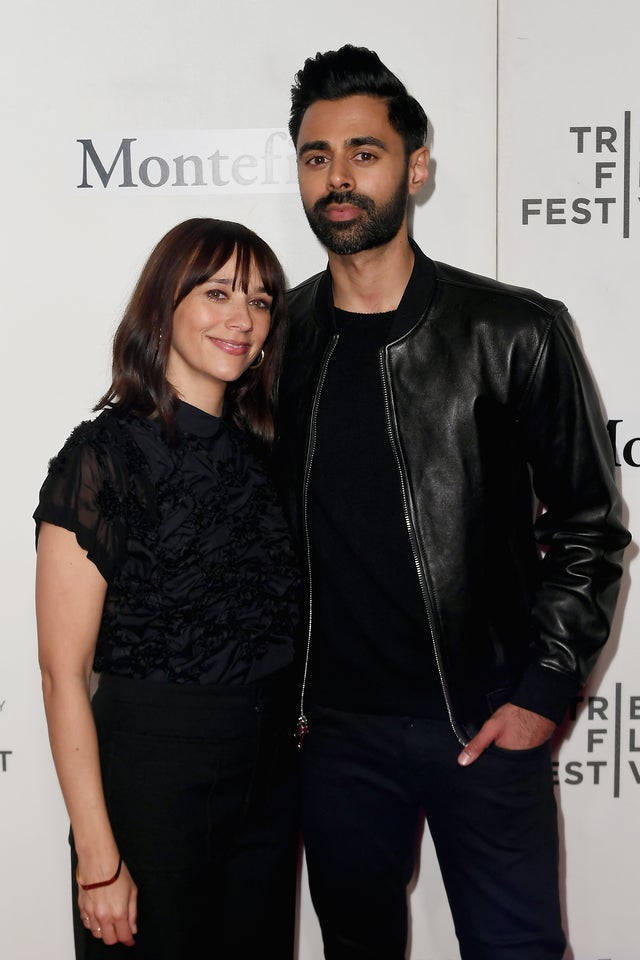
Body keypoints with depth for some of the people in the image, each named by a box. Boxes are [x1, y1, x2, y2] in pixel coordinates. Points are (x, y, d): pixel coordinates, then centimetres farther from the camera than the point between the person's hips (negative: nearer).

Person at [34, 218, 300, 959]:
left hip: (269, 780, 6)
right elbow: (63, 672, -14)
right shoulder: (107, 453, -13)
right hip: (150, 779, -6)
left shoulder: (261, 451, 6)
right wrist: (99, 858, -15)